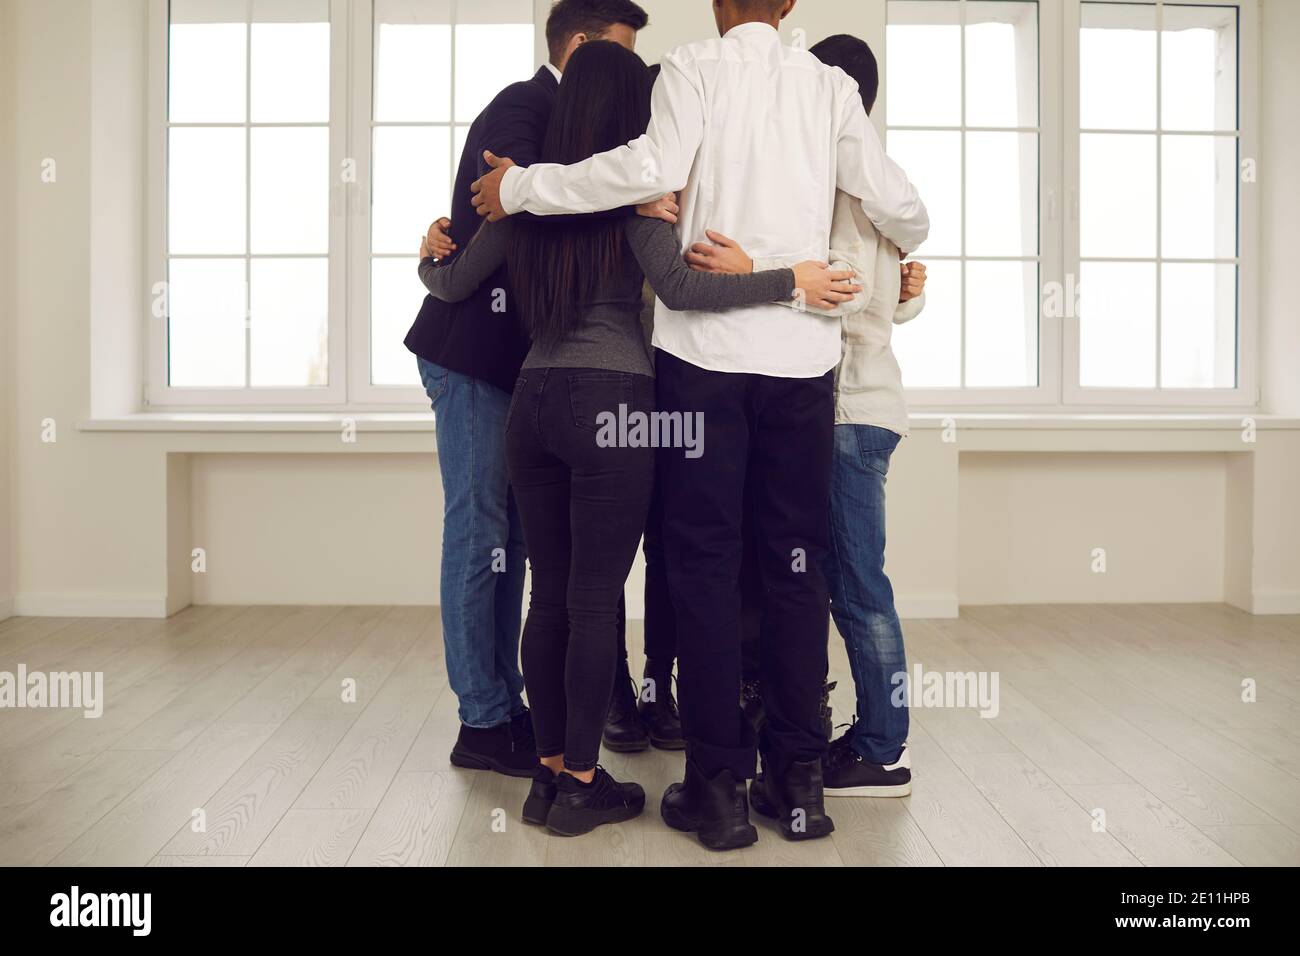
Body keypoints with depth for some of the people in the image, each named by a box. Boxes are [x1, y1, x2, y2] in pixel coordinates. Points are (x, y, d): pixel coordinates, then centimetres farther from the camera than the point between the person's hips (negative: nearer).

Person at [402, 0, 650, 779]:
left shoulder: (558, 118, 17)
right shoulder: (520, 109, -9)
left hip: (510, 356, 9)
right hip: (475, 352, -9)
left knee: (508, 533, 10)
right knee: (480, 532, -5)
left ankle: (506, 704, 19)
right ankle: (484, 723, 4)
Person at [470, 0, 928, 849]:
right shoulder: (831, 85, 12)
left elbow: (652, 169, -14)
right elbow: (898, 204, 11)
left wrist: (521, 187, -4)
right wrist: (906, 245, 34)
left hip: (705, 347, -3)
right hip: (804, 353, 3)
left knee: (705, 562, 2)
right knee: (797, 561, 8)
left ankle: (720, 785, 5)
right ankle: (800, 780, 14)